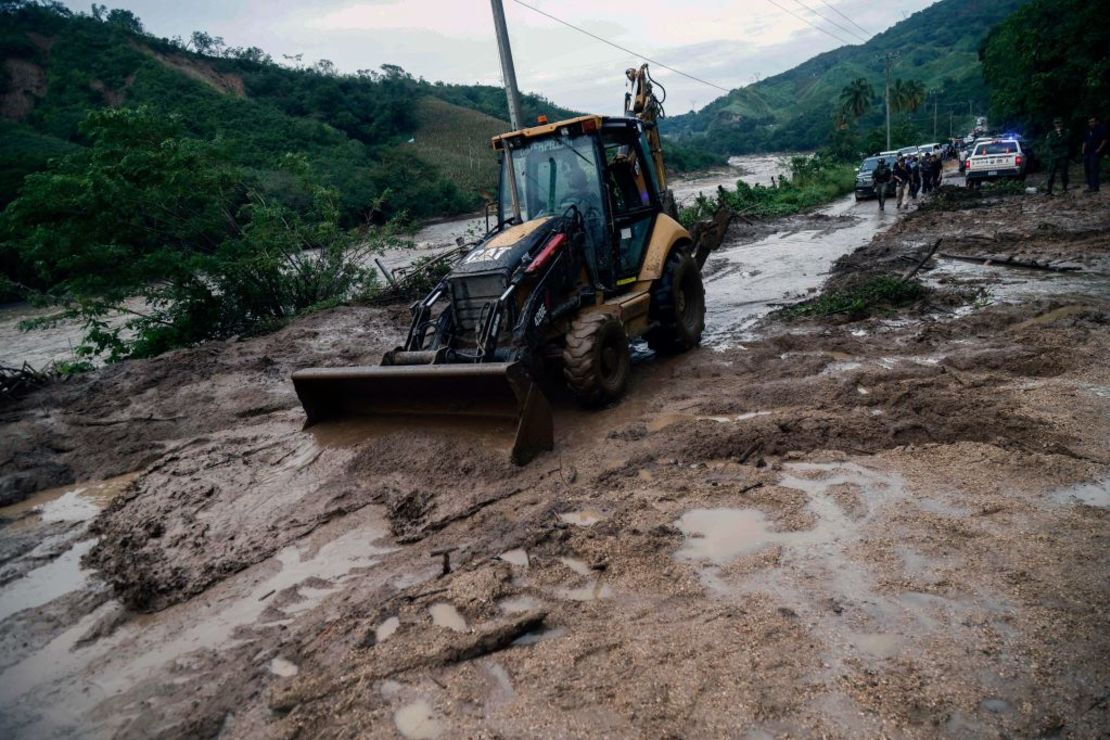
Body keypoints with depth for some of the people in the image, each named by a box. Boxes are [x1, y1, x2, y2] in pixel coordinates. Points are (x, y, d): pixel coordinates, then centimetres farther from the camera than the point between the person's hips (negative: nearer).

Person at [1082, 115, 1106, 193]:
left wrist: (1099, 149, -15)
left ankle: (1095, 187, -11)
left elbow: (1104, 140, -8)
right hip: (1087, 152, 7)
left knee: (1093, 169, -12)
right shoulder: (1088, 130, 18)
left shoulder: (1101, 128, -2)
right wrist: (1083, 150, 10)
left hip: (1095, 152, -7)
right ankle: (1090, 186, 14)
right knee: (1087, 169, 6)